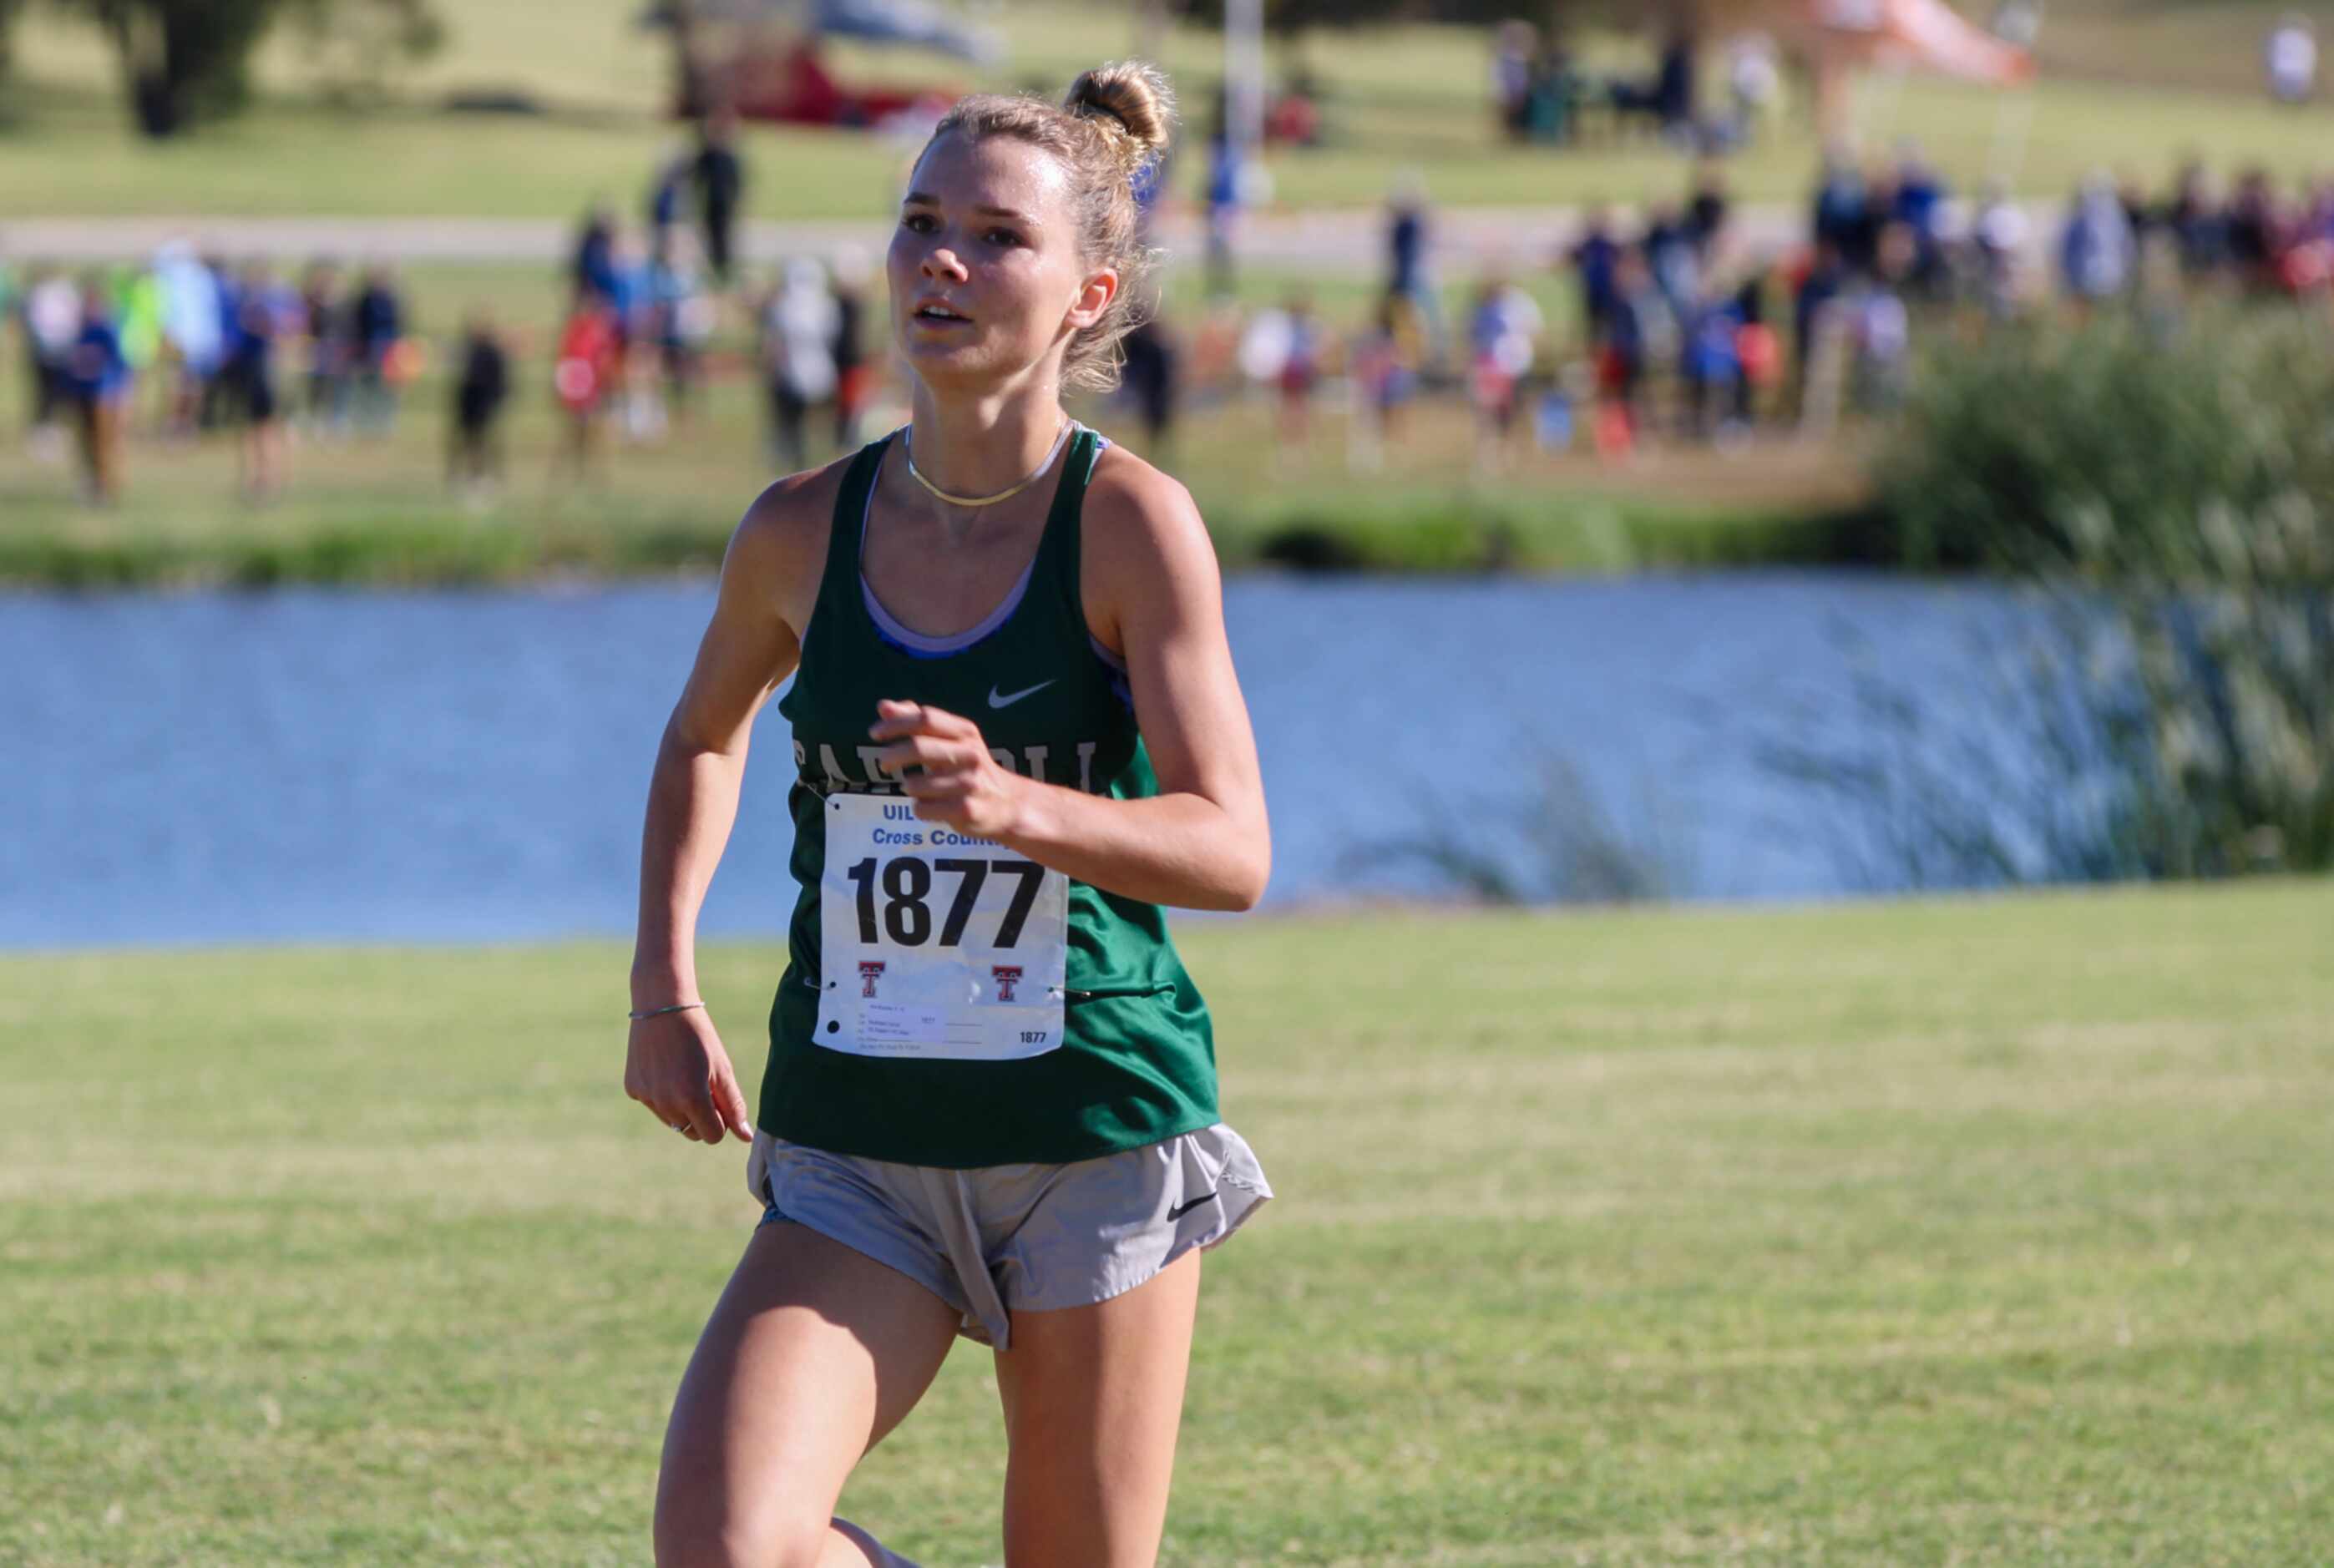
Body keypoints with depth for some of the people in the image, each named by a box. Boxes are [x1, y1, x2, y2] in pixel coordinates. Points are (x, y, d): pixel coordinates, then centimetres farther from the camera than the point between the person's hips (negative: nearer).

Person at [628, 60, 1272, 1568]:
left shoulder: (1133, 523, -10)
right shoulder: (802, 532, 1)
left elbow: (1232, 851, -17)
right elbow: (705, 736, 23)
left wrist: (1016, 806, -35)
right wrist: (666, 990, 12)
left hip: (1097, 1133, -3)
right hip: (858, 1155, 3)